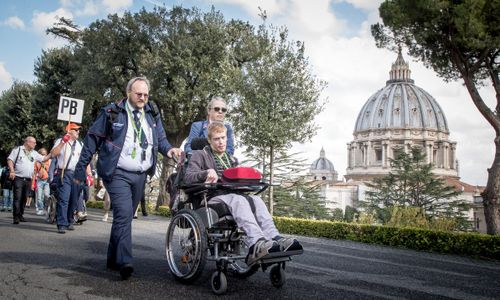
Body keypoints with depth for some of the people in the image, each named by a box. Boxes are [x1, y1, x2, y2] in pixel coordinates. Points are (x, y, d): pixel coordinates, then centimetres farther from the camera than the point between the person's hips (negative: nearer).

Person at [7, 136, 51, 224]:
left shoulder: (34, 153, 16)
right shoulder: (18, 149, 1)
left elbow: (43, 158, 17)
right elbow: (10, 160, -3)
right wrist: (12, 171, -16)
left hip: (28, 180, 6)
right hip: (18, 178, -5)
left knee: (24, 198, 8)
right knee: (17, 198, -9)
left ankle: (20, 215, 17)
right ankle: (16, 217, -9)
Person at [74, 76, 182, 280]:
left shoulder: (152, 113, 9)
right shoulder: (112, 112, -3)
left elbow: (160, 138, 15)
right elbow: (92, 139, 0)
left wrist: (168, 149, -8)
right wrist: (81, 167, -2)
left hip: (140, 176, 5)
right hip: (117, 173, -5)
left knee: (124, 217, 14)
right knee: (124, 215, -18)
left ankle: (113, 259, 27)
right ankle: (124, 263, -15)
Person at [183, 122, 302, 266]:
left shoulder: (231, 159, 32)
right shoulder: (199, 155, 15)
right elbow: (188, 178, 1)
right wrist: (206, 173, -19)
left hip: (231, 196, 5)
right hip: (211, 199, -5)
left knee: (256, 200, -29)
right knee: (238, 200, -38)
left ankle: (274, 238, -49)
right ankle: (257, 243, -59)